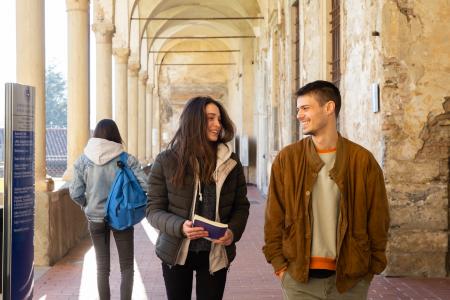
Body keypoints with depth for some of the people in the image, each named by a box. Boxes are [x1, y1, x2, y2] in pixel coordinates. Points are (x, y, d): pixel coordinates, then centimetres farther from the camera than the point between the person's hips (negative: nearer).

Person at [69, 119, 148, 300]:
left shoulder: (83, 160, -5)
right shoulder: (126, 159, -10)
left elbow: (75, 193, -5)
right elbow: (145, 185, -14)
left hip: (95, 219, 2)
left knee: (102, 266, 14)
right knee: (127, 266, 11)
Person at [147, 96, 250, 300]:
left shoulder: (231, 163, 1)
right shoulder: (166, 161, -6)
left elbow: (241, 205, 7)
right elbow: (154, 210, -5)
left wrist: (233, 231, -13)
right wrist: (180, 227, -23)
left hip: (215, 254, 1)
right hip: (176, 253, -1)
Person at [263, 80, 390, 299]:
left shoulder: (363, 160, -2)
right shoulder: (286, 159, 0)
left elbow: (378, 218, 3)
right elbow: (274, 217, 3)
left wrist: (373, 267, 2)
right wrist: (279, 264, -1)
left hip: (350, 279, 0)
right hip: (299, 278, 0)